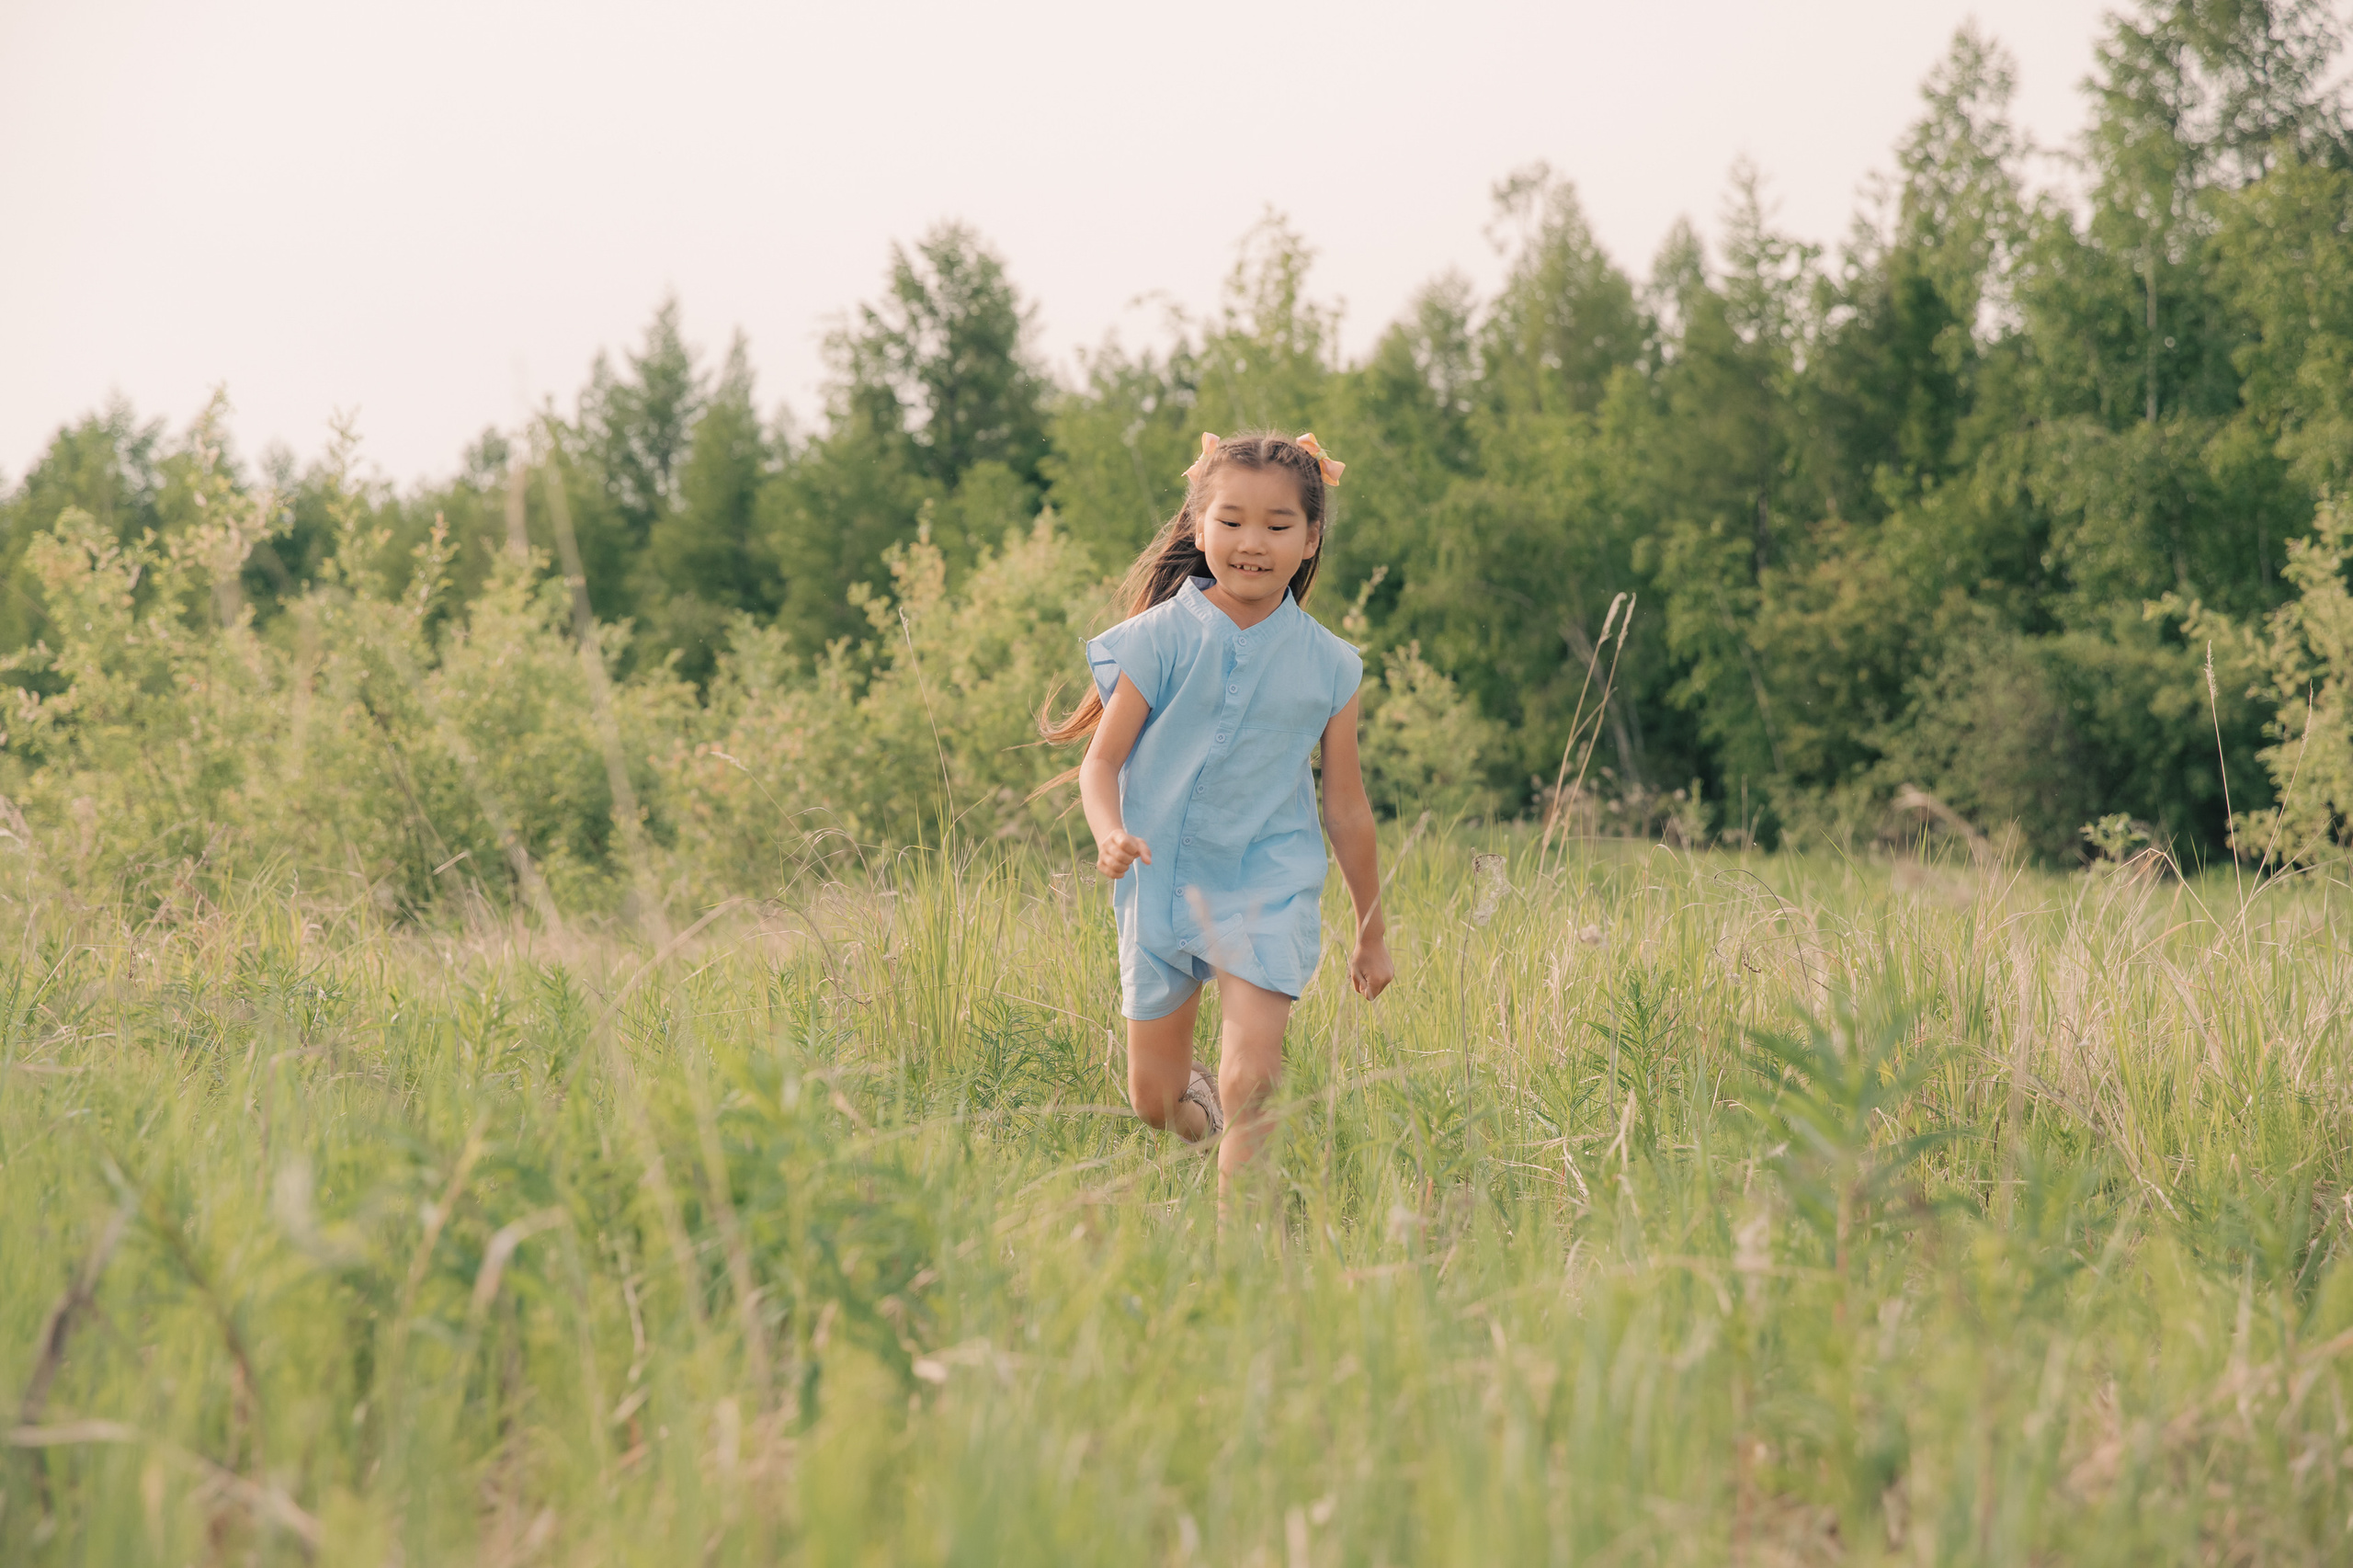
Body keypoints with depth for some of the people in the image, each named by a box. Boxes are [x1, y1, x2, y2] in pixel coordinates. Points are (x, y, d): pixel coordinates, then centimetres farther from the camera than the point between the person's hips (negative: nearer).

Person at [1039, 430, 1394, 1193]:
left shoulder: (1327, 666, -2)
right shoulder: (1160, 640, -6)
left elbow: (1347, 808, 7)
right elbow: (1101, 760, -6)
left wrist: (1372, 933, 13)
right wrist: (1111, 835, -29)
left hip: (1269, 888, -1)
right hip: (1163, 884, 1)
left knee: (1250, 1082, -21)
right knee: (1154, 1102, 13)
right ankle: (1197, 1102, 48)